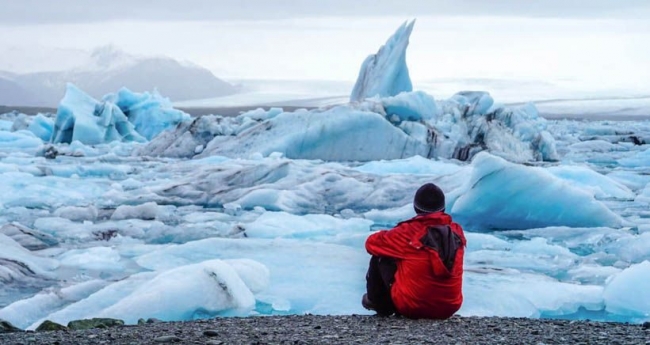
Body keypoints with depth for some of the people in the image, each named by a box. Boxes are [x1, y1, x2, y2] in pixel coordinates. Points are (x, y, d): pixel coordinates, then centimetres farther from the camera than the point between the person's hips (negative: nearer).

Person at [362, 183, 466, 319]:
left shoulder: (409, 232, -15)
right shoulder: (456, 231, -2)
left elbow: (371, 243, -2)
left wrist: (391, 236, 19)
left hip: (412, 308, -4)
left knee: (381, 258, 14)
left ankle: (376, 301, 30)